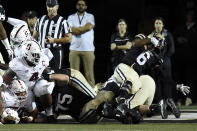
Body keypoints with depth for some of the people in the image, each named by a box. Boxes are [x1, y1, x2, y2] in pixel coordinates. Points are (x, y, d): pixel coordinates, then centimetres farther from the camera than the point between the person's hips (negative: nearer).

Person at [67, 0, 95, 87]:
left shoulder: (90, 17, 10)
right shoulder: (71, 17, 14)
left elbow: (89, 26, -9)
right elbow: (70, 30, -2)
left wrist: (76, 29, -2)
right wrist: (83, 29, -5)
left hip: (88, 48, -1)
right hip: (74, 48, 1)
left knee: (89, 73, -5)